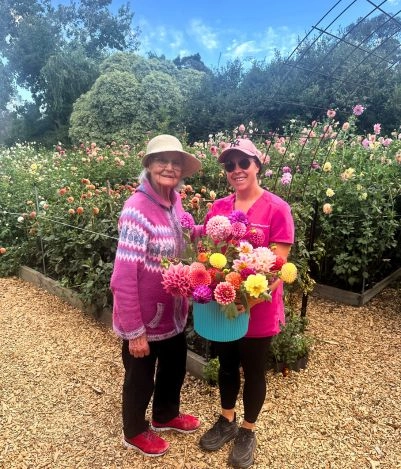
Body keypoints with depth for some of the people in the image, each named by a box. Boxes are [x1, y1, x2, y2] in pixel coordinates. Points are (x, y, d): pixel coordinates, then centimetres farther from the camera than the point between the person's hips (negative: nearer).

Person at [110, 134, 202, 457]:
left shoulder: (174, 200, -1)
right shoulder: (137, 210, -25)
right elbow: (123, 277, -25)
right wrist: (135, 331, -21)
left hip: (173, 312, 7)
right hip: (145, 318, -7)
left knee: (175, 367, 27)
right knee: (140, 378, 18)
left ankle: (166, 415, 56)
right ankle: (135, 432, 47)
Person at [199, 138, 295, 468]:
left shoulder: (277, 209, -14)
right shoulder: (218, 208, 0)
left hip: (258, 311, -4)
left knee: (254, 371, 18)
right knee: (227, 365, 23)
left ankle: (247, 431, 43)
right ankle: (226, 421, 49)